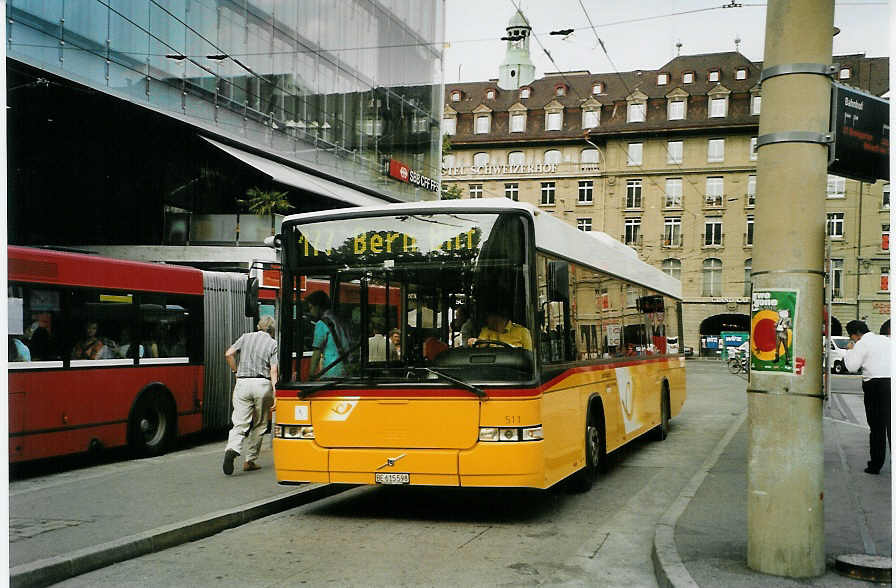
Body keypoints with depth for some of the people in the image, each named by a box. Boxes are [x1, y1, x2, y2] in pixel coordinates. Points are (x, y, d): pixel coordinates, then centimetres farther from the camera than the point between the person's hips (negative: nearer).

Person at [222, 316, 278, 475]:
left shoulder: (246, 337, 12)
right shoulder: (273, 343, 4)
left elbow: (228, 354, 0)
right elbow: (273, 370, -7)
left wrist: (236, 371, 14)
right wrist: (275, 394, -11)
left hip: (243, 383, 1)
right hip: (263, 384, -1)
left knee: (240, 423, -1)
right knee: (259, 425, 13)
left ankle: (232, 449, -28)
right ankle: (250, 460, 14)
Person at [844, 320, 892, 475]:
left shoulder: (862, 344, -2)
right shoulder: (885, 340, 18)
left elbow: (852, 367, -7)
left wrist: (850, 350, 6)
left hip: (876, 385, -5)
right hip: (891, 381, 6)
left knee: (877, 427, 0)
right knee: (892, 424, 9)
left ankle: (876, 465, 4)